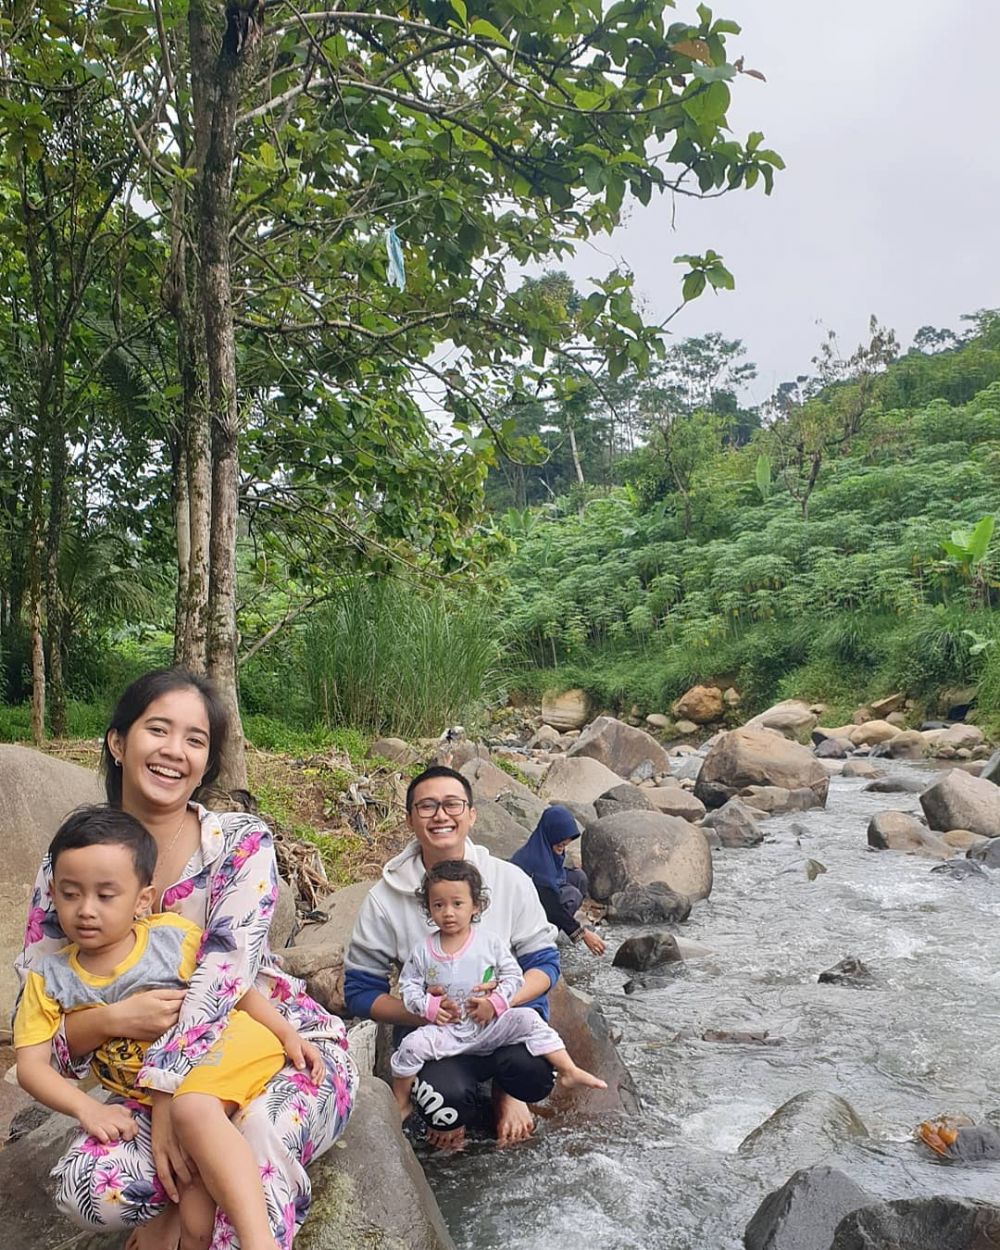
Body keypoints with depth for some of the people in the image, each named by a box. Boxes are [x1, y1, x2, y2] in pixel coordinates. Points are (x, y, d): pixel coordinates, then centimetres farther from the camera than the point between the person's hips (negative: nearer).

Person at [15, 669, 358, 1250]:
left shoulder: (243, 843, -11)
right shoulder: (70, 867, -3)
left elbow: (220, 982, -21)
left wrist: (169, 1100, -28)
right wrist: (111, 1019, -22)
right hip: (156, 1080, 4)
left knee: (250, 1134, -36)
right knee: (86, 1186, -24)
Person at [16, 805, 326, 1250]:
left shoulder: (173, 935, -2)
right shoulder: (50, 979, 3)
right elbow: (31, 1065, -1)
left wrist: (288, 1034, -1)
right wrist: (88, 1108, -17)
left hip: (223, 1046, -3)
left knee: (192, 1108, -36)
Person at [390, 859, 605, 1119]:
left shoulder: (490, 943, -3)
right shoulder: (423, 950, -1)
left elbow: (513, 976, 2)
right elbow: (408, 986, 5)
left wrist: (495, 1002, -13)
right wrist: (429, 1007, -13)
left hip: (489, 1025, 0)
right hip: (445, 1028, 0)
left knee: (528, 1019, -20)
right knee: (412, 1045, -23)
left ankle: (569, 1071, -13)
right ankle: (401, 1105, 1)